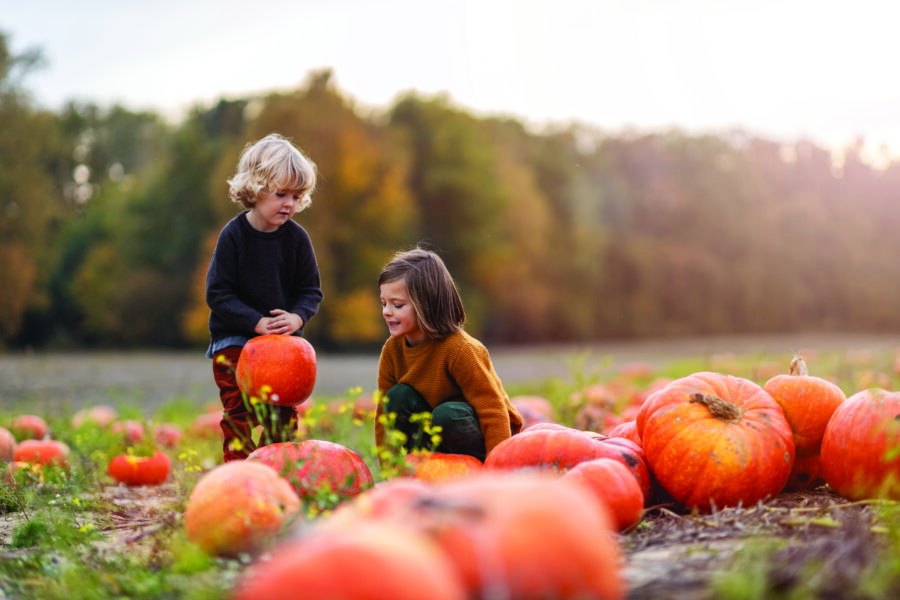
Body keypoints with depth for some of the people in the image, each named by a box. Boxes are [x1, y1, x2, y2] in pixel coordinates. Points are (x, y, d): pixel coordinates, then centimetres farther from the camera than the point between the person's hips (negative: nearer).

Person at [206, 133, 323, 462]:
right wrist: (256, 322, -21)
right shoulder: (233, 235, -11)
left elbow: (311, 291, 3)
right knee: (239, 416, -8)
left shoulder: (296, 237, -3)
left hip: (283, 339, 3)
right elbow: (218, 293, -12)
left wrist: (297, 317, -18)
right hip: (233, 339, -3)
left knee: (284, 417, 5)